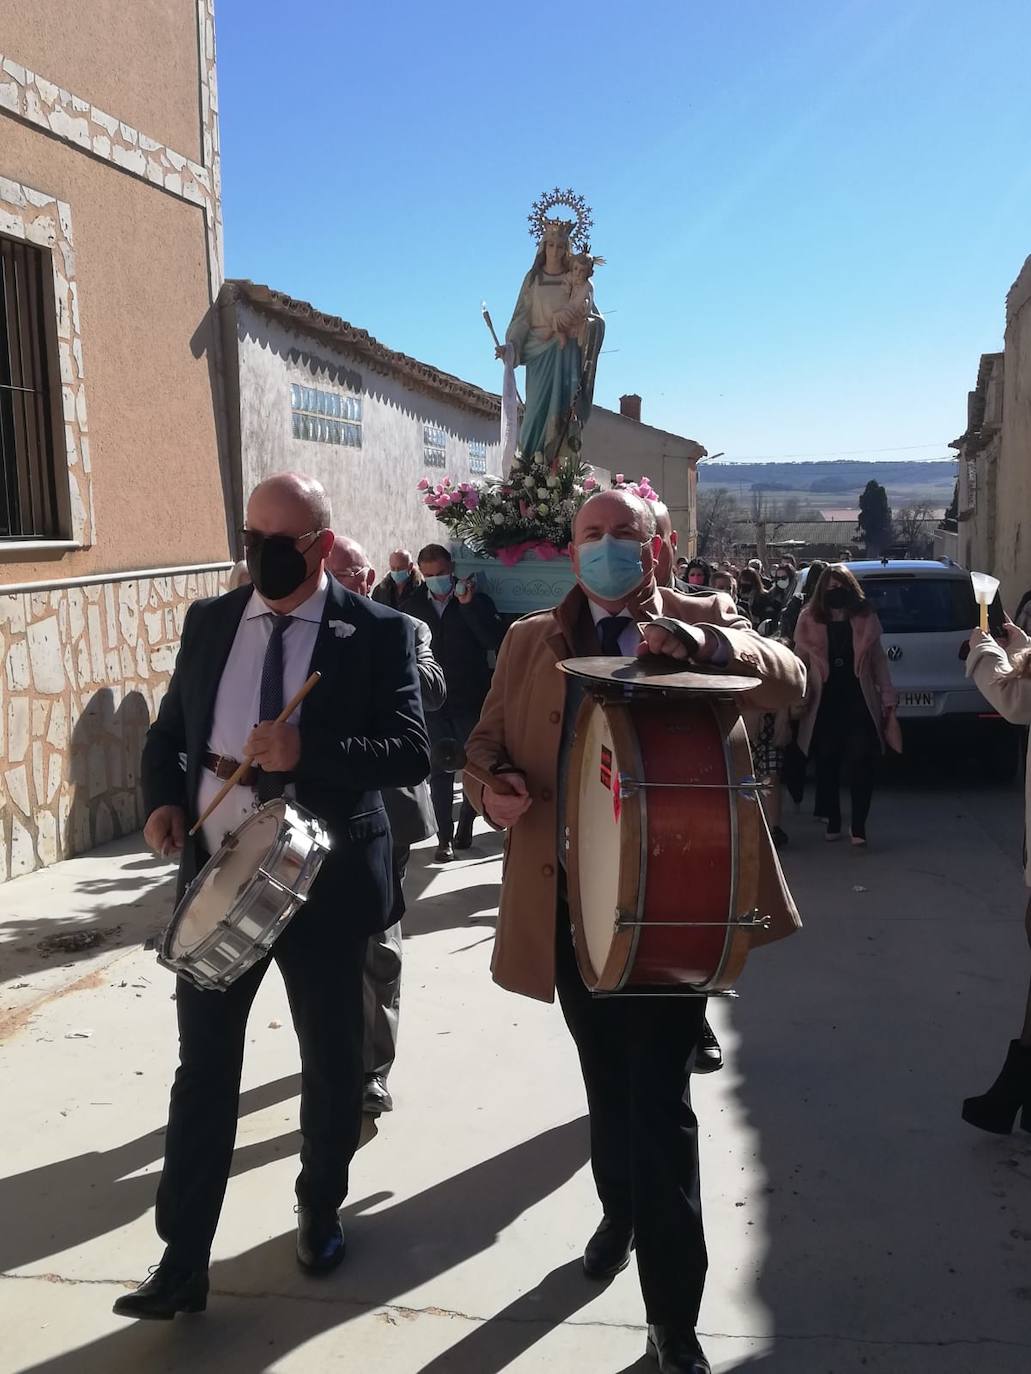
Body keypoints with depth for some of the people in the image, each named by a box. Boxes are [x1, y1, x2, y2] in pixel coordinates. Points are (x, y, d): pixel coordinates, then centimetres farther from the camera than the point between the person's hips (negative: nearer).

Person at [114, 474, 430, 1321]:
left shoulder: (376, 633, -8)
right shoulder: (209, 622, 4)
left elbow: (412, 752, -16)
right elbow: (169, 730, 13)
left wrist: (307, 754, -29)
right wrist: (164, 799, -6)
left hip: (326, 879, -2)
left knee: (332, 1063, 15)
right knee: (202, 1070, 7)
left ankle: (320, 1213, 39)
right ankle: (182, 1261, 19)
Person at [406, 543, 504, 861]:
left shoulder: (477, 601, -2)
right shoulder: (414, 605, 5)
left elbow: (495, 641, -16)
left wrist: (468, 605, -22)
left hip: (471, 701, -1)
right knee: (440, 770, 1)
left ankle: (465, 824, 29)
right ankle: (445, 838, 7)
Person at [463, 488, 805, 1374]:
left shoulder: (703, 619, 0)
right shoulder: (530, 640, 7)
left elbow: (790, 680, -16)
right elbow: (486, 741, 9)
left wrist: (698, 643, -35)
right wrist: (493, 788, -15)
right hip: (570, 902, 3)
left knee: (662, 1103, -2)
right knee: (606, 1083, 20)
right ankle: (620, 1214, 49)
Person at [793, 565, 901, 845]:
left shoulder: (866, 619, 6)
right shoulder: (809, 621, 2)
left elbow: (878, 660, 9)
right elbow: (799, 662, 3)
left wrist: (887, 697, 5)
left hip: (859, 701, 0)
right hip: (825, 703, 0)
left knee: (862, 761, -7)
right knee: (827, 762, 6)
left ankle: (859, 826, -3)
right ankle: (832, 821, 17)